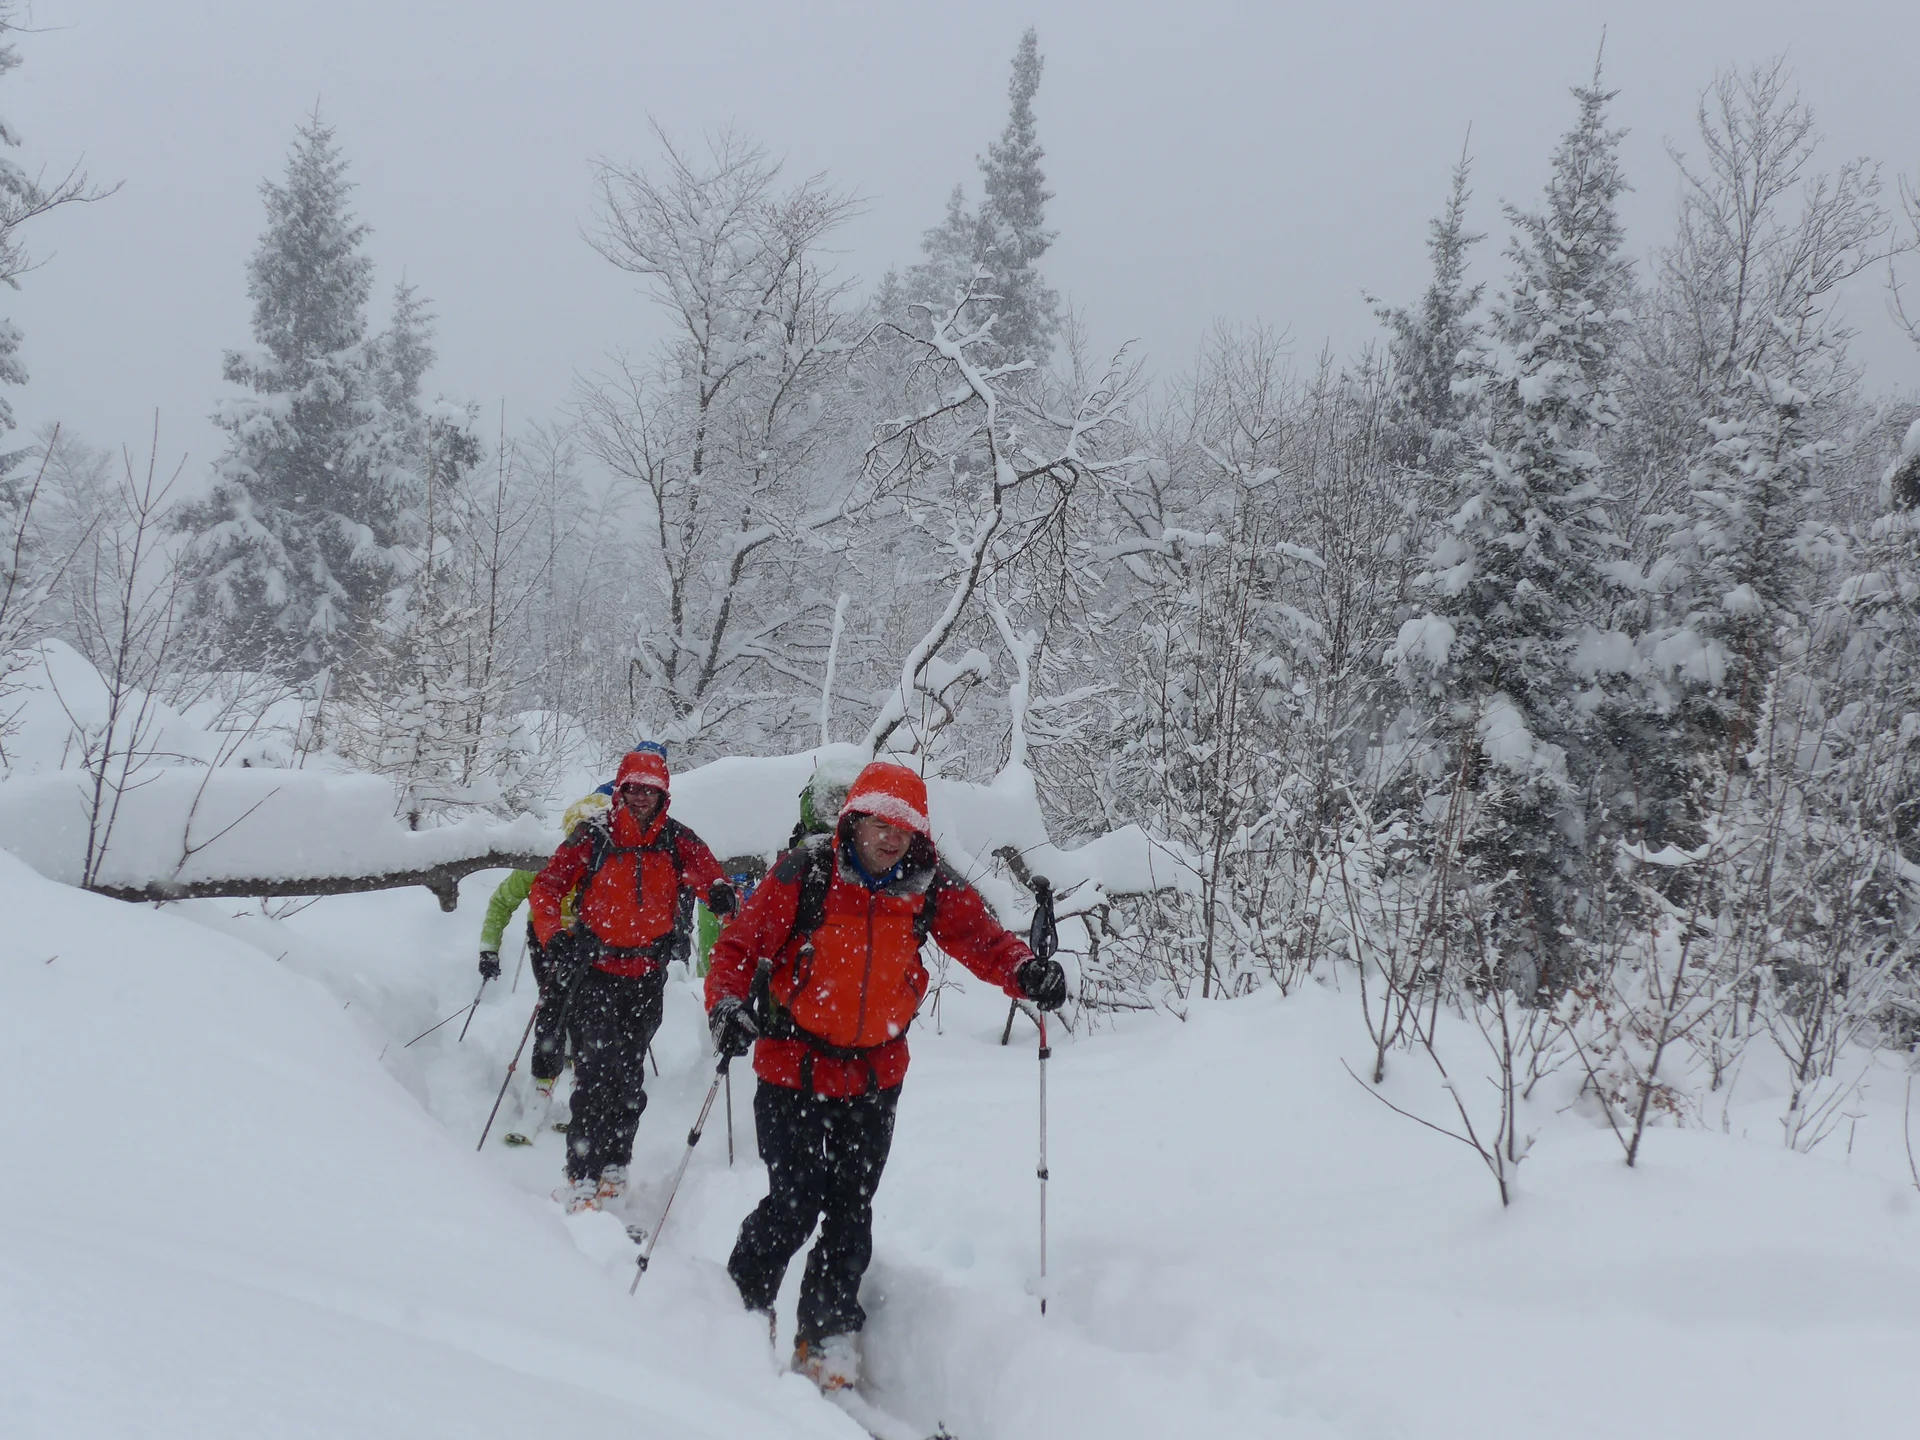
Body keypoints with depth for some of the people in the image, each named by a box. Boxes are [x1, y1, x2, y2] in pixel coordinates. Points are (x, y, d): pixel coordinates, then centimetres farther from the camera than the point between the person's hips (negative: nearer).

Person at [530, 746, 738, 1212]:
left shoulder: (676, 839, 4)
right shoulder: (593, 838, -1)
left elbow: (702, 868, -13)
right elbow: (547, 886, -2)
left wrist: (719, 890, -37)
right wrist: (553, 936, -17)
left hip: (648, 976, 3)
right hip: (595, 972, -3)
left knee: (630, 1077, 10)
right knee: (597, 1072, -12)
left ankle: (614, 1166, 24)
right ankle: (582, 1178, -10)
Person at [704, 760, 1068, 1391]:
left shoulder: (931, 889, -4)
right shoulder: (805, 874, -13)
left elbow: (981, 936, -11)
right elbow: (741, 944, -10)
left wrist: (1025, 970, -31)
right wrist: (727, 1006, -27)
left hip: (874, 1075, 3)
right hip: (794, 1067, -3)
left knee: (850, 1211, 8)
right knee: (796, 1203, -3)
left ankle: (829, 1335, 24)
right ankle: (742, 1304, 24)